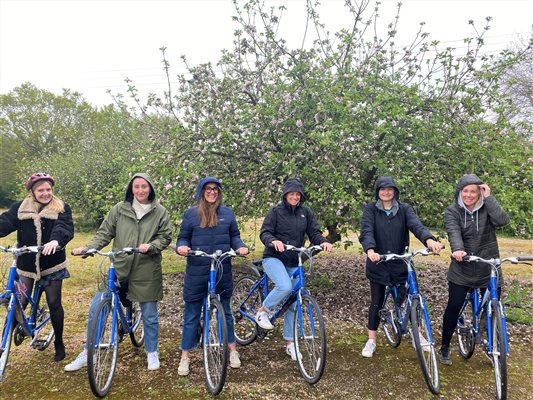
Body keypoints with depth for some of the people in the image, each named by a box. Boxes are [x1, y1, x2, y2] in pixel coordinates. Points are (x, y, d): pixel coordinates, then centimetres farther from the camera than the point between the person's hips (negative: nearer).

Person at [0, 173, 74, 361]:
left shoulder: (62, 208, -3)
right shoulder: (20, 208, 3)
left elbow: (65, 227, -20)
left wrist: (56, 240, -42)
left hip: (52, 264, -1)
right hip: (26, 264, 2)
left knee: (54, 303, 5)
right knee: (20, 302, 1)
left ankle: (59, 343, 22)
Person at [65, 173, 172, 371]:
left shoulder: (160, 212, -1)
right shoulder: (119, 209, 1)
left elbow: (165, 237, 0)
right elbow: (104, 233, 3)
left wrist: (150, 246, -19)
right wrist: (87, 248, -12)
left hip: (147, 273, -1)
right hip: (118, 269, 2)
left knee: (149, 316, 10)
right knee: (96, 308, 0)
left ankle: (152, 352, 33)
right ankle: (88, 353, 22)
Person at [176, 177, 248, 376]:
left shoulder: (228, 213, 3)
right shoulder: (191, 214, -2)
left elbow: (234, 236, 9)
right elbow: (183, 238, 2)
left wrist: (241, 247, -11)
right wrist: (182, 246, -20)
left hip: (222, 271, 2)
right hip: (196, 272, -1)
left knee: (225, 311, 16)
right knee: (191, 314, 9)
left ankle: (232, 349, 33)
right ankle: (185, 355, 23)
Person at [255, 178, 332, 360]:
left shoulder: (306, 213, 6)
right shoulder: (276, 211, -4)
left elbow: (314, 233, 1)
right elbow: (264, 233, -11)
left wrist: (323, 242, -21)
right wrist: (274, 241, -33)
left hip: (294, 262, 4)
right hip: (274, 258, -4)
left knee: (293, 303, 7)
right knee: (285, 286, -32)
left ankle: (290, 343, 21)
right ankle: (262, 311, -5)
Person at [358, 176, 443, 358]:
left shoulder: (404, 209, 0)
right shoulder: (371, 209, -4)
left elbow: (416, 225, -17)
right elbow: (366, 231, -18)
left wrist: (429, 239, -38)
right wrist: (370, 250, -38)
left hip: (401, 263, 1)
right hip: (378, 263, -1)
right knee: (376, 302, 7)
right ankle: (371, 340, 23)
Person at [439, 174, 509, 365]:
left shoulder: (487, 209, 1)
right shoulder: (452, 211, -3)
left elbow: (503, 220, -19)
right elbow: (453, 232, -21)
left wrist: (488, 197, -18)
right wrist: (457, 249, -40)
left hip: (489, 269, 1)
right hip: (461, 269, -1)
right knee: (454, 306, -1)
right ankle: (445, 347, 16)